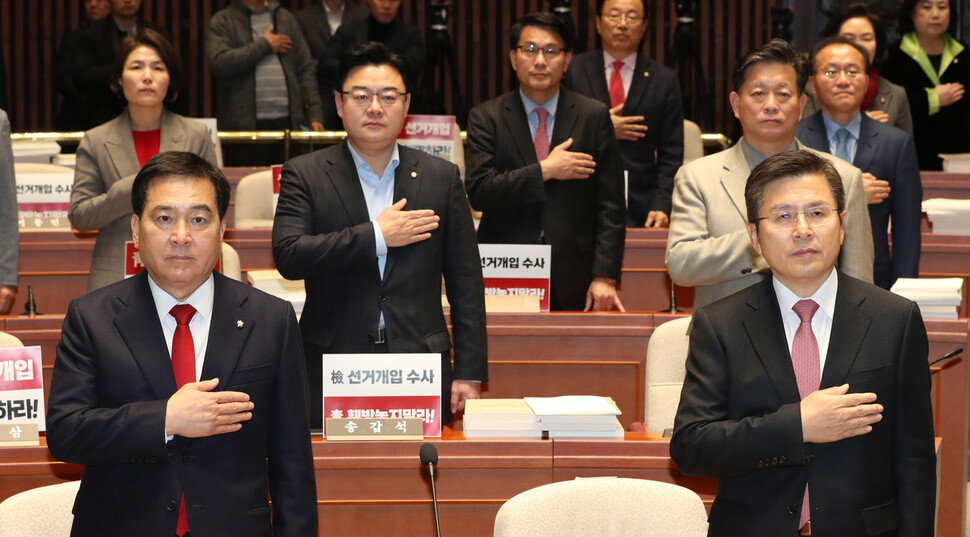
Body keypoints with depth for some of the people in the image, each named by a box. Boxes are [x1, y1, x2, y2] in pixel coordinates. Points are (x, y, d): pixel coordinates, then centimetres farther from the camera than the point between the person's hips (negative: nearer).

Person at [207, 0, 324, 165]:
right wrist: (265, 45, -3)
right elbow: (219, 63, -12)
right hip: (243, 125, -3)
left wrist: (315, 114, 6)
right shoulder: (222, 21, 6)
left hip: (288, 122, 3)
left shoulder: (286, 18, 18)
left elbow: (306, 69, 15)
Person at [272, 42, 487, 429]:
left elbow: (465, 282, 9)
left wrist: (469, 373, 3)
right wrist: (376, 237, -11)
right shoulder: (304, 175, 5)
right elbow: (288, 257, -10)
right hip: (331, 378, -1)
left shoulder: (442, 178, 9)